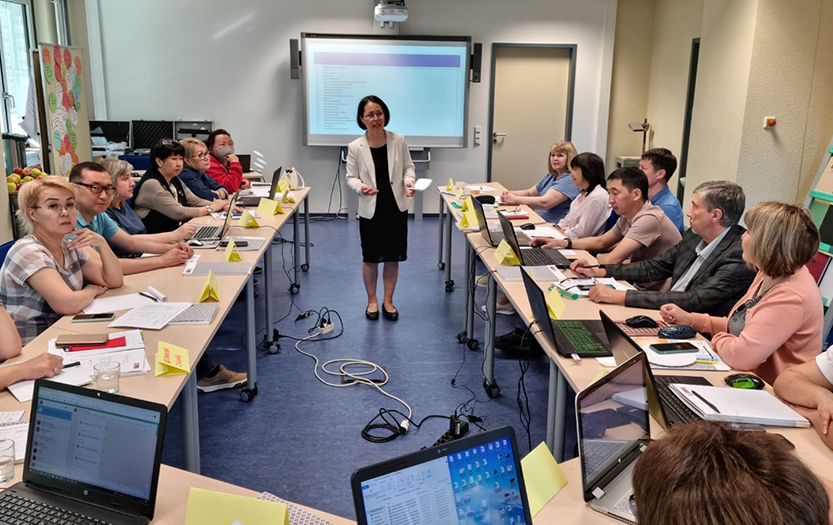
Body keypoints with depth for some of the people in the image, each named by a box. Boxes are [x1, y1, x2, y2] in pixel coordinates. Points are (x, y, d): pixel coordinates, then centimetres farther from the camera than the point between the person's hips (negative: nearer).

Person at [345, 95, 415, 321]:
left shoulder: (398, 141, -6)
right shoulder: (355, 147, -10)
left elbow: (408, 167, 4)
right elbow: (351, 177, -2)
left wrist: (409, 181, -17)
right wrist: (360, 187, -24)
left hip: (396, 207, 2)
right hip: (370, 209, -1)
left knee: (393, 258, 11)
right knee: (370, 258, 10)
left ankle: (388, 301, 28)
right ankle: (372, 301, 30)